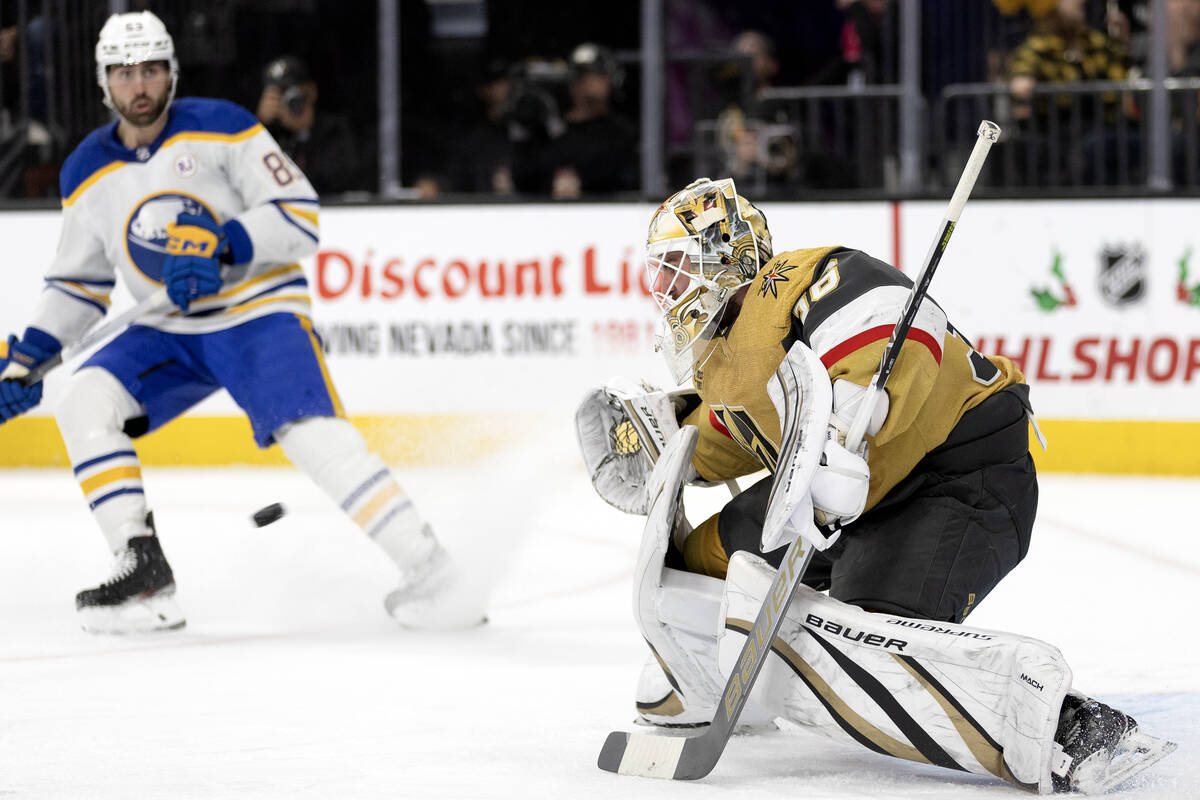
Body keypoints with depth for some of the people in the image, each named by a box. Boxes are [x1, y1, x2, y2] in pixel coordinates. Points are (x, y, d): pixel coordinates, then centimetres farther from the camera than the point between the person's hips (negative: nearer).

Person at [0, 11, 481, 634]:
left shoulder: (219, 127, -10)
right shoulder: (88, 173, 4)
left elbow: (299, 214, -14)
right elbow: (78, 282, 14)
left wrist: (222, 247, -29)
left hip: (258, 314, -5)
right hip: (165, 333, 5)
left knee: (313, 434, -26)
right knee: (83, 403, -17)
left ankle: (430, 574, -24)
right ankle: (143, 570, -13)